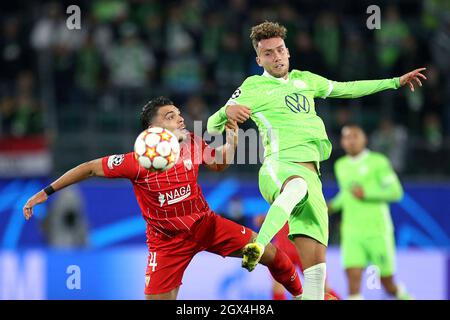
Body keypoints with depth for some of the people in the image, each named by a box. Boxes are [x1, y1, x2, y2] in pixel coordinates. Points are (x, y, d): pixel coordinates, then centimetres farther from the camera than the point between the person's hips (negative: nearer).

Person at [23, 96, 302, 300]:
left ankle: (300, 293, 26)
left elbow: (219, 164, 11)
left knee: (270, 253, -1)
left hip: (206, 223, 4)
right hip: (168, 239, -4)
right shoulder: (138, 162, -22)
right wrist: (46, 192, -11)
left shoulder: (193, 143, -9)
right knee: (157, 299, -13)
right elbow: (91, 168, -12)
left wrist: (231, 140, -9)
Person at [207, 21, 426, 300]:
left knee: (316, 262, -8)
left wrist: (396, 82, 39)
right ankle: (257, 248, -61)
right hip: (278, 168, -6)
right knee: (297, 186, -45)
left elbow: (346, 89, 38)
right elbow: (213, 127, 7)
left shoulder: (304, 80, 24)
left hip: (311, 176, 6)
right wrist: (227, 111, -17)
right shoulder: (253, 88, 9)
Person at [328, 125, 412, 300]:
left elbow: (396, 192, -7)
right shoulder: (341, 165, 13)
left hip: (377, 231, -3)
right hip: (351, 233, 3)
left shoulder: (378, 162, -2)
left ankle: (404, 295, 38)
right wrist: (333, 205, 10)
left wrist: (366, 193, -16)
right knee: (353, 278, -17)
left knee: (388, 284, 6)